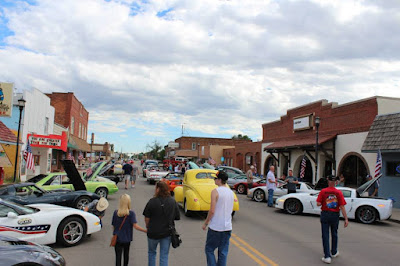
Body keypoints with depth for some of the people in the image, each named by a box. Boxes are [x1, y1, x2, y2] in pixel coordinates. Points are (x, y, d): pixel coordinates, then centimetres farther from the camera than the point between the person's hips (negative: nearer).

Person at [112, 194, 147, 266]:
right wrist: (146, 230, -19)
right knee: (126, 254, 23)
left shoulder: (116, 212, -6)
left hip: (117, 238, 0)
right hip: (127, 238, 0)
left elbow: (113, 226, 1)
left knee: (118, 256, 4)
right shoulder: (131, 213, -13)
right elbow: (135, 226, -22)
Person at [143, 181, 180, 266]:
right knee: (164, 256, 11)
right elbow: (177, 217, -1)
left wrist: (148, 226, 7)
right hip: (167, 233, 2)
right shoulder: (173, 201, -6)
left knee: (151, 253, 22)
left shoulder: (152, 201, -16)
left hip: (153, 232, -2)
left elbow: (147, 218, -11)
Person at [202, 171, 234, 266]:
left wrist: (205, 223, -4)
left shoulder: (215, 191, -13)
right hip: (227, 226, 6)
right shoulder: (231, 192, 7)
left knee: (209, 249, 8)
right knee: (223, 251, 13)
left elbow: (212, 211, -16)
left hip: (215, 226, -6)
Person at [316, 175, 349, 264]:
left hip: (325, 215, -2)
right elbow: (342, 206, -10)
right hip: (335, 215, 2)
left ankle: (327, 256, 0)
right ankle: (334, 252, 37)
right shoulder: (339, 192, -6)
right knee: (334, 234, 20)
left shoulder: (323, 191, -8)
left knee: (325, 235, 3)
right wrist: (346, 219, -9)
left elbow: (318, 204, -12)